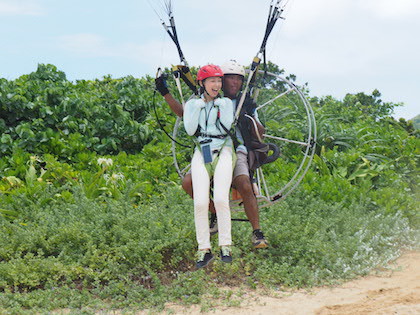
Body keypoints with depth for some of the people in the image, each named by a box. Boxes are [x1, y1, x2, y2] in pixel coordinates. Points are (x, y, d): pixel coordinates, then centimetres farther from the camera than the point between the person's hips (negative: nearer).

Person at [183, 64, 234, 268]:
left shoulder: (226, 103, 12)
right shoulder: (192, 104, 13)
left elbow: (227, 126, -3)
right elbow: (190, 130, 0)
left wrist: (222, 106, -6)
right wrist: (198, 107, -5)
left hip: (223, 151, -1)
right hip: (201, 153, 1)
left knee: (220, 199, -20)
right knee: (200, 202, -15)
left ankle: (225, 245, -10)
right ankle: (204, 249, -7)